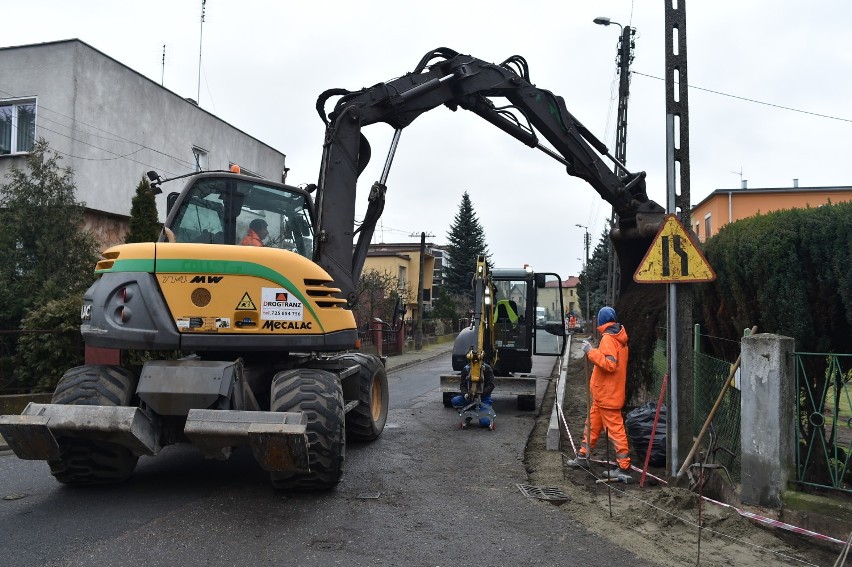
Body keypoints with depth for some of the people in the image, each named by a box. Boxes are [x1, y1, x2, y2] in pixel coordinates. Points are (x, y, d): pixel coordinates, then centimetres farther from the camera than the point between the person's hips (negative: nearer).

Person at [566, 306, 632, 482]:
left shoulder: (608, 339, -18)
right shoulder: (619, 338, 11)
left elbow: (609, 364, -28)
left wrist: (591, 351, -24)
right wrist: (592, 351, 9)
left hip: (607, 395, -10)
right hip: (602, 394, 10)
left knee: (615, 429, -5)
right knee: (593, 424, 18)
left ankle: (624, 468, -1)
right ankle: (583, 457, 28)